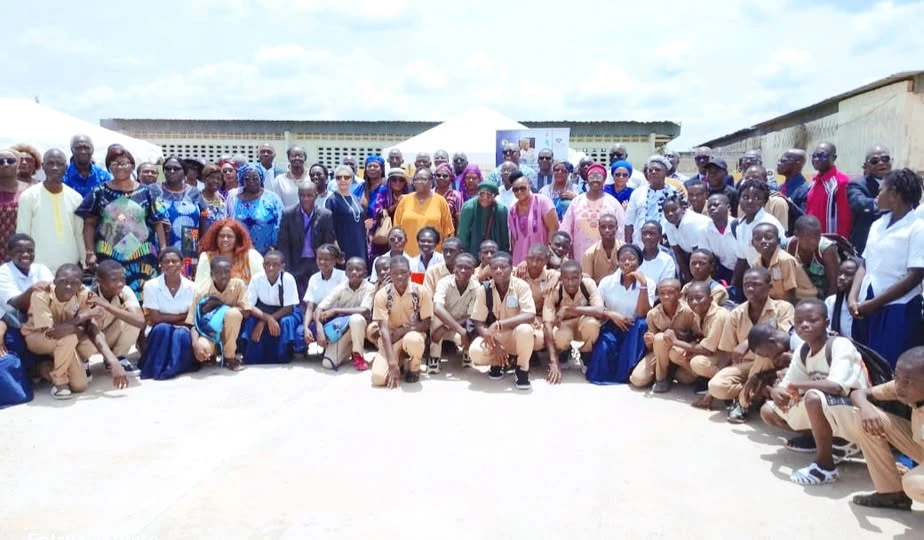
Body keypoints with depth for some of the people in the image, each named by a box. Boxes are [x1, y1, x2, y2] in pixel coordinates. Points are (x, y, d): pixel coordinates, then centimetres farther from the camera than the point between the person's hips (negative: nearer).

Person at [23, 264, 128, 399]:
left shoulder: (83, 293, -20)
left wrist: (113, 360, -35)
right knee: (69, 337, -36)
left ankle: (50, 368, 11)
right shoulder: (41, 295, -30)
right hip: (36, 337, -4)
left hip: (65, 343, 4)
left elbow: (92, 328, -22)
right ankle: (59, 382, -14)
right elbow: (50, 331, -39)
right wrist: (84, 316, -33)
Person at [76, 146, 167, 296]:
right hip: (108, 257, 0)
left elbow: (158, 223, 7)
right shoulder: (100, 192, 6)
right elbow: (89, 224, 5)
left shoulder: (145, 193, 7)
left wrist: (164, 250, -3)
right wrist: (90, 252, -4)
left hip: (141, 257, 0)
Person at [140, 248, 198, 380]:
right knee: (162, 328, -34)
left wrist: (164, 318, -17)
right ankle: (156, 369, -23)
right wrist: (180, 316, -11)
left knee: (182, 334, -34)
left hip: (182, 333, 0)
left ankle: (171, 368, -23)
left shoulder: (191, 287, -3)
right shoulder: (151, 285, -8)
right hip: (158, 335, 0)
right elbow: (155, 318, -11)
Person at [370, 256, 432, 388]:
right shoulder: (382, 294, -11)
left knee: (413, 340, -40)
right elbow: (383, 329, -17)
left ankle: (414, 367, -4)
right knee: (378, 378, -23)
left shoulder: (421, 292, -11)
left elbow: (426, 324, -6)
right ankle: (400, 363, 13)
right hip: (390, 339, 1)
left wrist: (403, 330, -22)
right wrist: (392, 363, -26)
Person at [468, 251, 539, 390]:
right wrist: (493, 344, -25)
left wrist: (499, 324, -36)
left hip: (517, 336, -2)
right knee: (475, 351, -30)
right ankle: (497, 363, 7)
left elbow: (530, 316, -28)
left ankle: (522, 370, -10)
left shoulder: (521, 286, -16)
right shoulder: (484, 290, -10)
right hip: (495, 337, 2)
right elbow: (478, 323, -9)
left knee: (524, 329, -38)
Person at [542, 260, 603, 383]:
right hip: (563, 326, -1)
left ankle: (586, 359, -2)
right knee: (561, 338, -36)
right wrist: (553, 362, -40)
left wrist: (569, 309, -40)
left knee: (592, 323, -35)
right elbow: (547, 325, -33)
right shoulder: (554, 291, -28)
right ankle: (563, 355, 6)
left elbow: (599, 311, -37)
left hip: (583, 325, 1)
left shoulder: (588, 284, -25)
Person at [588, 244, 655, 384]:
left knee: (642, 324, -33)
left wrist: (643, 284, -23)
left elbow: (643, 314, -17)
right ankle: (605, 374, -4)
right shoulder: (607, 281, -3)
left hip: (634, 331, 1)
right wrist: (612, 315, -22)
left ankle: (628, 371, -23)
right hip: (612, 327, -1)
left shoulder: (648, 283, -5)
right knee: (605, 345, -34)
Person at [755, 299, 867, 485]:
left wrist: (795, 385, -22)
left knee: (814, 397, -36)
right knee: (768, 411, 4)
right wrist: (777, 391, -21)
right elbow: (787, 386, 4)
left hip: (856, 416, -8)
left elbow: (836, 386, -36)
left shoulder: (840, 345, -21)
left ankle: (825, 464, -17)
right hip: (830, 415, 8)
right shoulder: (802, 351, 2)